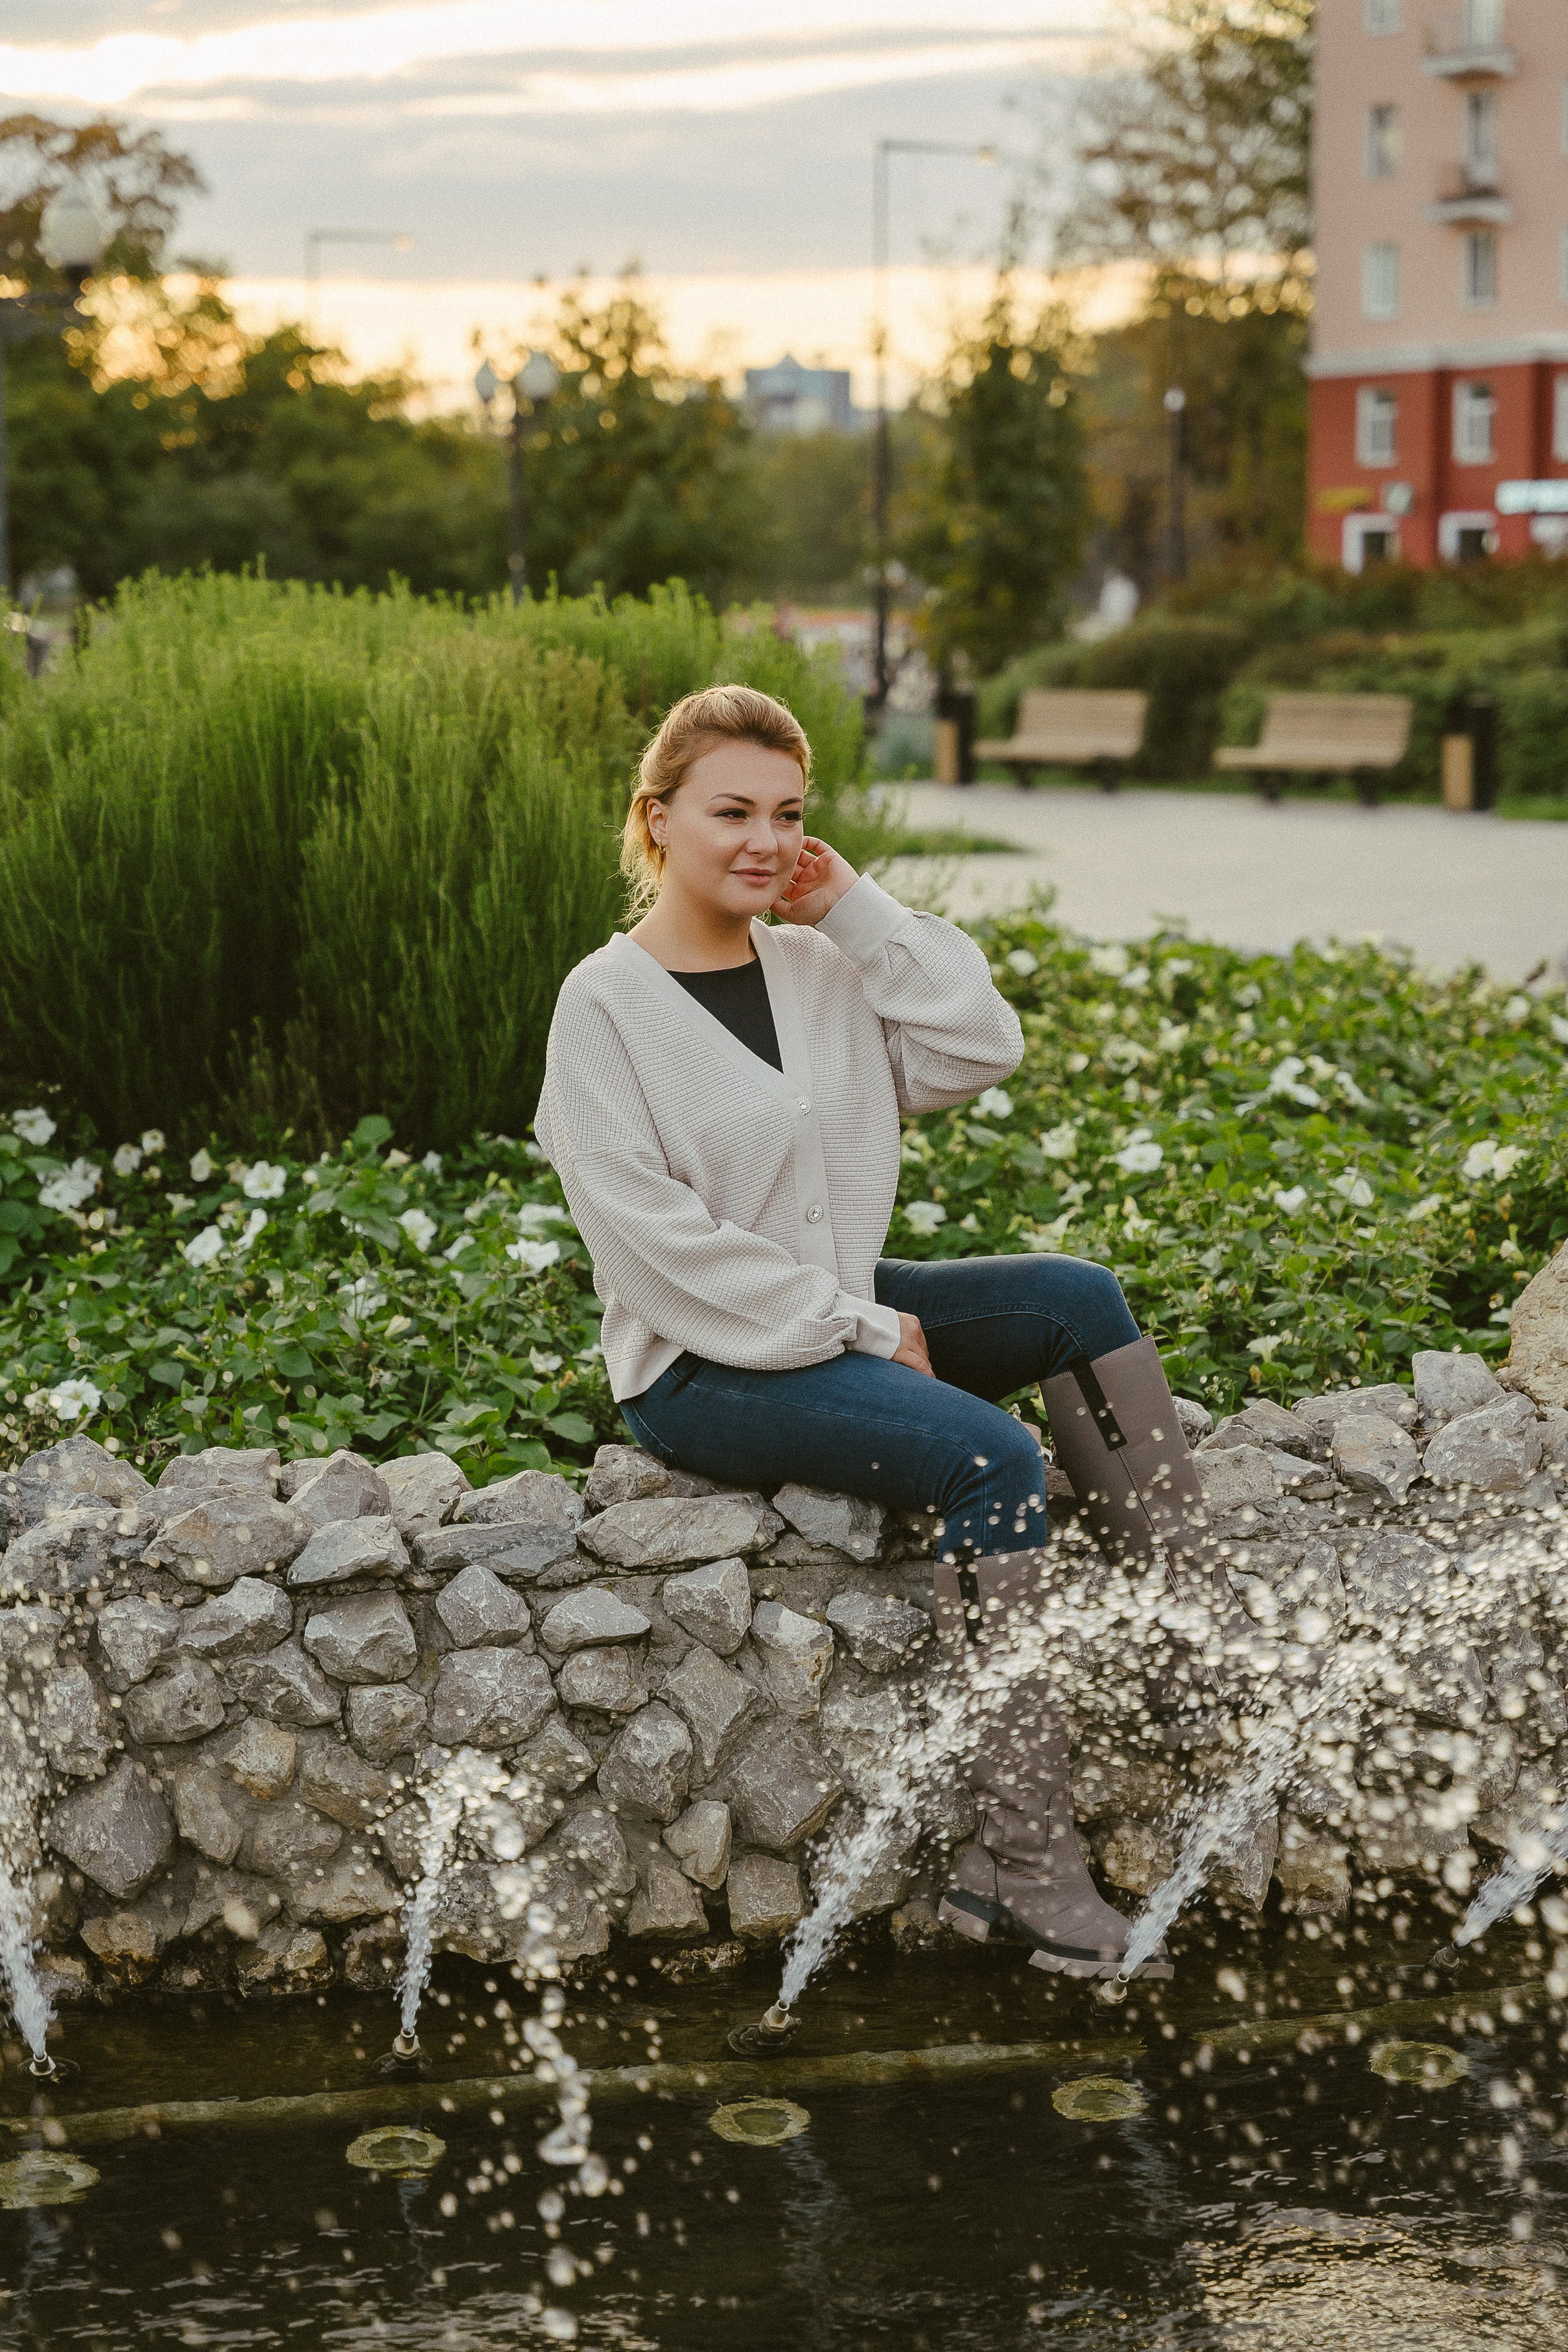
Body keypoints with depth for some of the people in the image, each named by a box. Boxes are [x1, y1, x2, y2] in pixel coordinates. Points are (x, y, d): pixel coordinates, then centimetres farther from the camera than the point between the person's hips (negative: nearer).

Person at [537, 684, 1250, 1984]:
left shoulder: (819, 965, 9)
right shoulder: (607, 1003, -10)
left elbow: (980, 1050, -1)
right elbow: (651, 1235, -16)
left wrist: (861, 910, -4)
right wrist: (863, 1330, -17)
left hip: (835, 1307, 7)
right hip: (703, 1368, -7)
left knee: (1081, 1300, -14)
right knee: (994, 1455, -27)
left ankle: (1203, 1622, -13)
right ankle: (1023, 1863, -26)